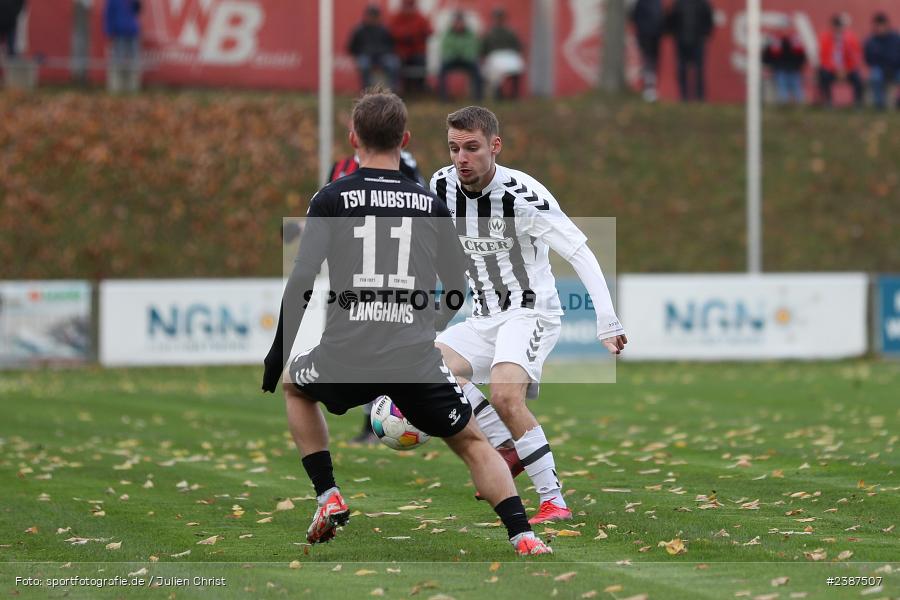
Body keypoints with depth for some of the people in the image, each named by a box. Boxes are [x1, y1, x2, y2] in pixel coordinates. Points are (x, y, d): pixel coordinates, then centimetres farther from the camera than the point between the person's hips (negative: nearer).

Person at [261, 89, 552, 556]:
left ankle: (329, 498, 20)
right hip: (417, 359, 1)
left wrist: (278, 353, 5)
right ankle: (523, 538, -2)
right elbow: (458, 287, 17)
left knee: (295, 387, 32)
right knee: (473, 444, 17)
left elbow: (301, 281, -4)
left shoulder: (332, 198, 3)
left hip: (345, 358, -1)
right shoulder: (431, 204, 10)